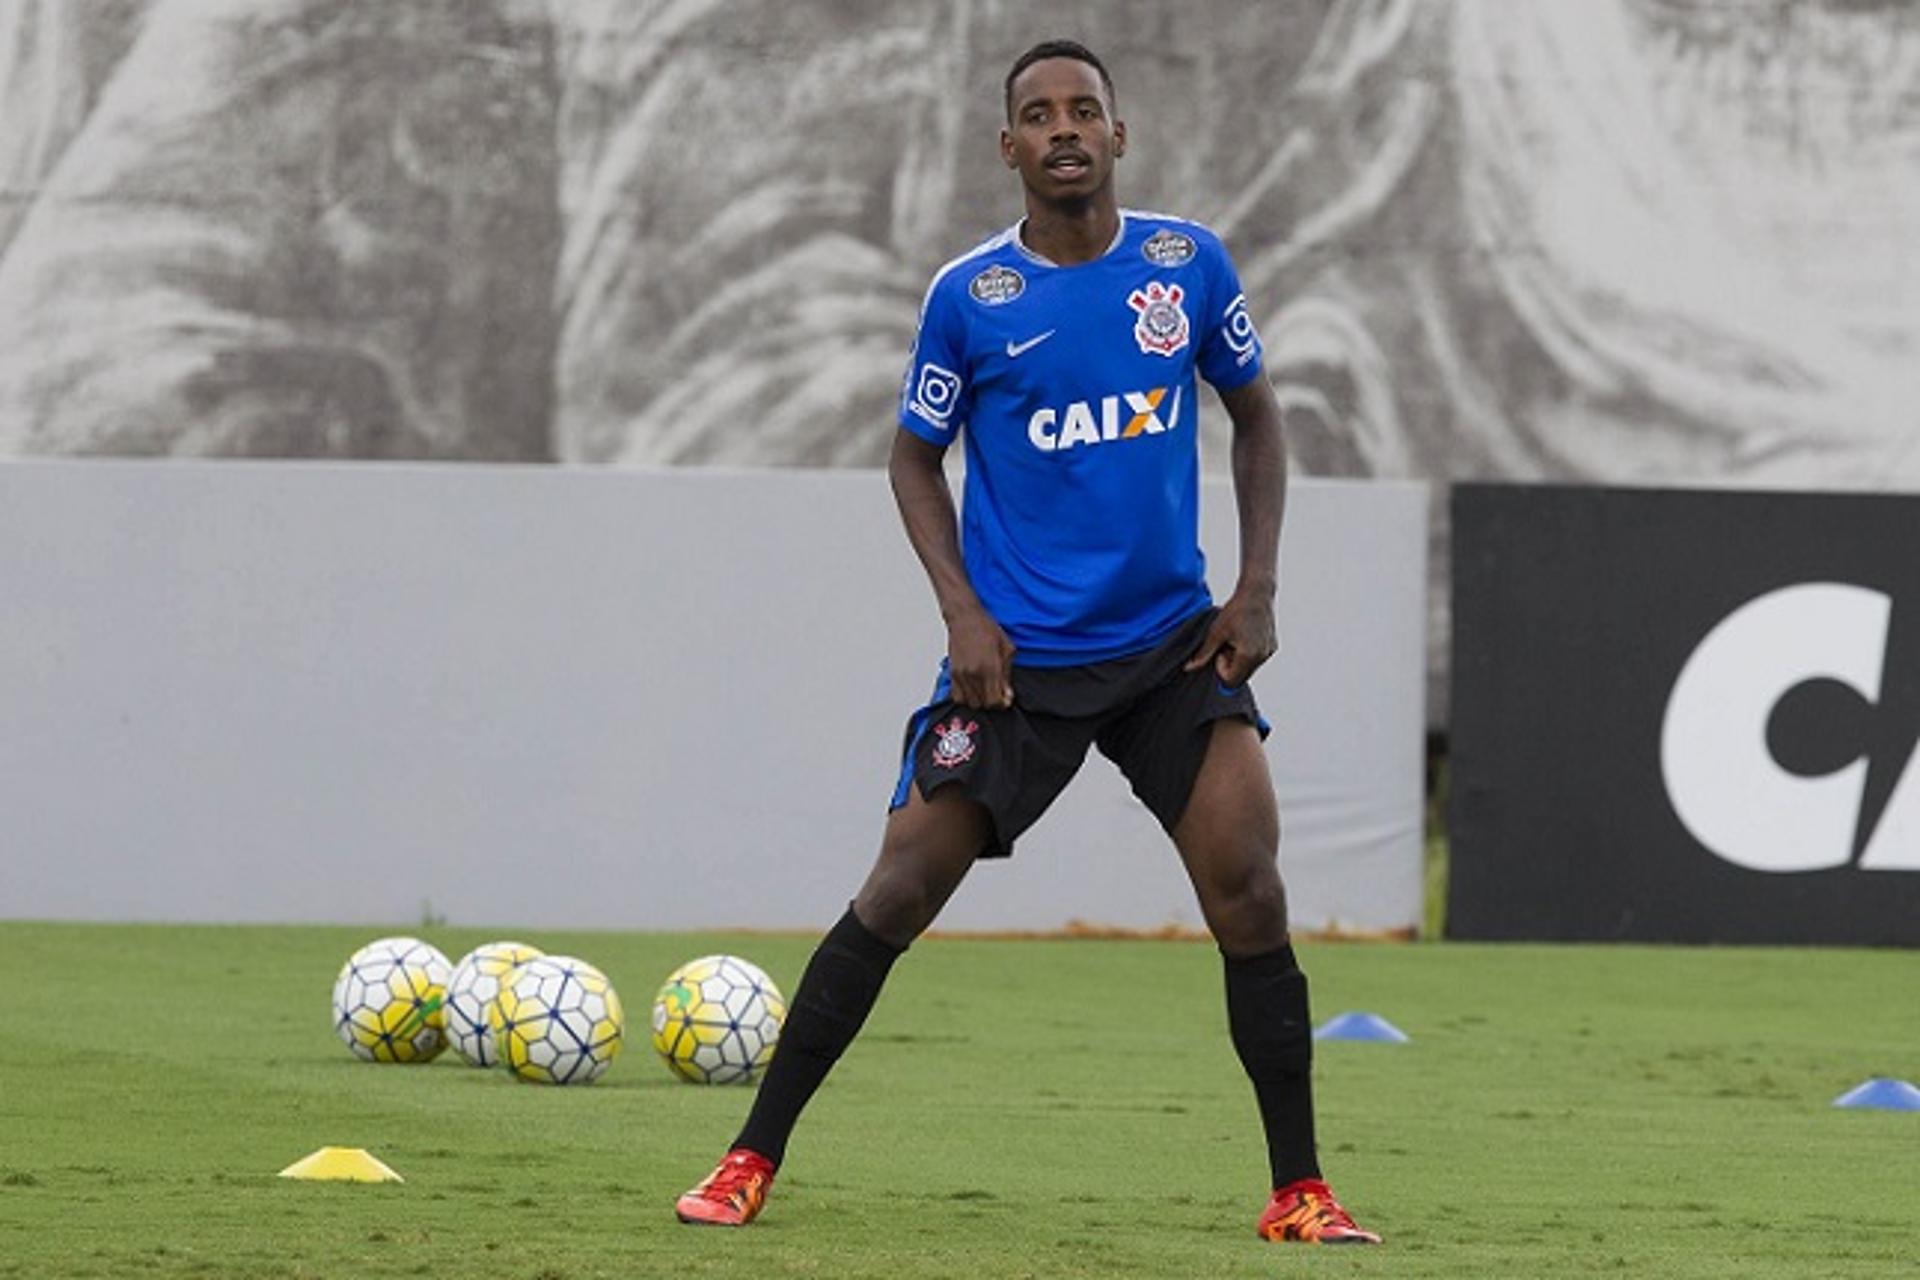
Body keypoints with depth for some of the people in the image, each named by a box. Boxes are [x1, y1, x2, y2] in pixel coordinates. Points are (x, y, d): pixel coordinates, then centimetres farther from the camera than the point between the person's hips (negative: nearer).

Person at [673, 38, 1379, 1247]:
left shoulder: (1188, 263, 0)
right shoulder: (969, 296, -5)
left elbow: (1256, 417, 12)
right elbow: (916, 458, 7)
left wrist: (1258, 587, 1)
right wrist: (964, 610, -7)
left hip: (1173, 644, 1)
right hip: (1018, 659, -1)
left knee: (1248, 890, -11)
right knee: (900, 893, -3)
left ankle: (1301, 1192, -1)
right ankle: (752, 1163, 6)